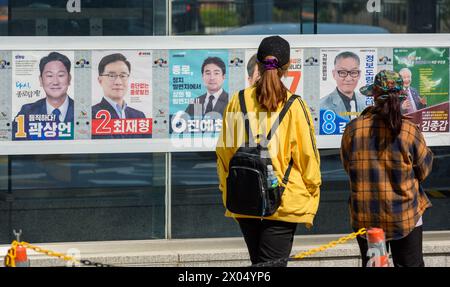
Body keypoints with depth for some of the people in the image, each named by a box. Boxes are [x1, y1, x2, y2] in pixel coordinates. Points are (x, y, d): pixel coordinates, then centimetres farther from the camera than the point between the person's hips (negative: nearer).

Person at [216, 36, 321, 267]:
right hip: (285, 204, -4)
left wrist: (227, 194, 18)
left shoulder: (238, 102, 1)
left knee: (259, 263, 17)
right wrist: (312, 197, 7)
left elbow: (224, 152, 7)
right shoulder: (294, 106, -8)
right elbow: (307, 155, -4)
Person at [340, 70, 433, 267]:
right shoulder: (410, 131, -14)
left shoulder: (353, 129, -10)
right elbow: (423, 171, 0)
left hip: (365, 218, 1)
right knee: (411, 264, 9)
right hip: (405, 217, -1)